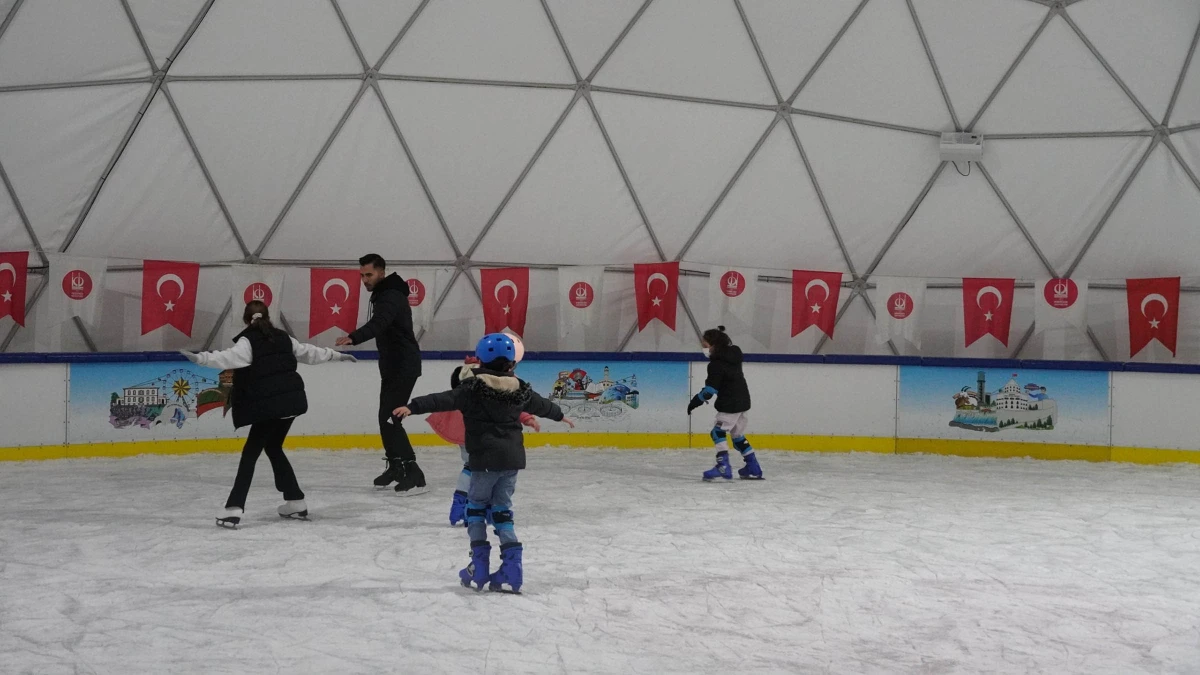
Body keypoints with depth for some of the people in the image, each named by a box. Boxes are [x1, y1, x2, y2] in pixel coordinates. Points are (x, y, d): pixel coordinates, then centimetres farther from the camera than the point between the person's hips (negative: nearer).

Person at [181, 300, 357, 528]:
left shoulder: (248, 341, -2)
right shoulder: (283, 338, 18)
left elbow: (229, 357, -22)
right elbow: (310, 352, 31)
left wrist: (200, 358, -33)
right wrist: (337, 355, 47)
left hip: (270, 405, -6)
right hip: (292, 400, 6)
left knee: (250, 453, -4)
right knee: (273, 448, 22)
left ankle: (234, 509, -14)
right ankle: (295, 501, 25)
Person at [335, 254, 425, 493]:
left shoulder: (391, 297, -20)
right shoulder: (382, 294, 13)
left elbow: (377, 324, -39)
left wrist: (354, 337, -55)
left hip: (403, 366, -10)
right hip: (393, 365, 10)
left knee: (389, 418, -15)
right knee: (386, 417, 17)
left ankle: (413, 475, -17)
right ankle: (395, 466, 30)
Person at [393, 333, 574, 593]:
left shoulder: (473, 388, -7)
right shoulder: (519, 389, 10)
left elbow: (444, 400, -20)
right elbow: (541, 405, 27)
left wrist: (413, 406, -27)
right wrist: (560, 415, 47)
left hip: (485, 459, -5)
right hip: (513, 458, 5)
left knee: (476, 505, 11)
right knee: (502, 509, 12)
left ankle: (479, 566, 8)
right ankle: (511, 568, 3)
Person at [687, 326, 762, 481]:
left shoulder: (716, 364, -18)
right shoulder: (732, 353, 9)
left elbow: (710, 389, -20)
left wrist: (696, 401, -13)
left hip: (730, 403, -10)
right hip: (742, 400, 10)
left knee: (718, 432, -10)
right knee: (738, 435, 18)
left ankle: (723, 466, -22)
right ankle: (753, 468, 20)